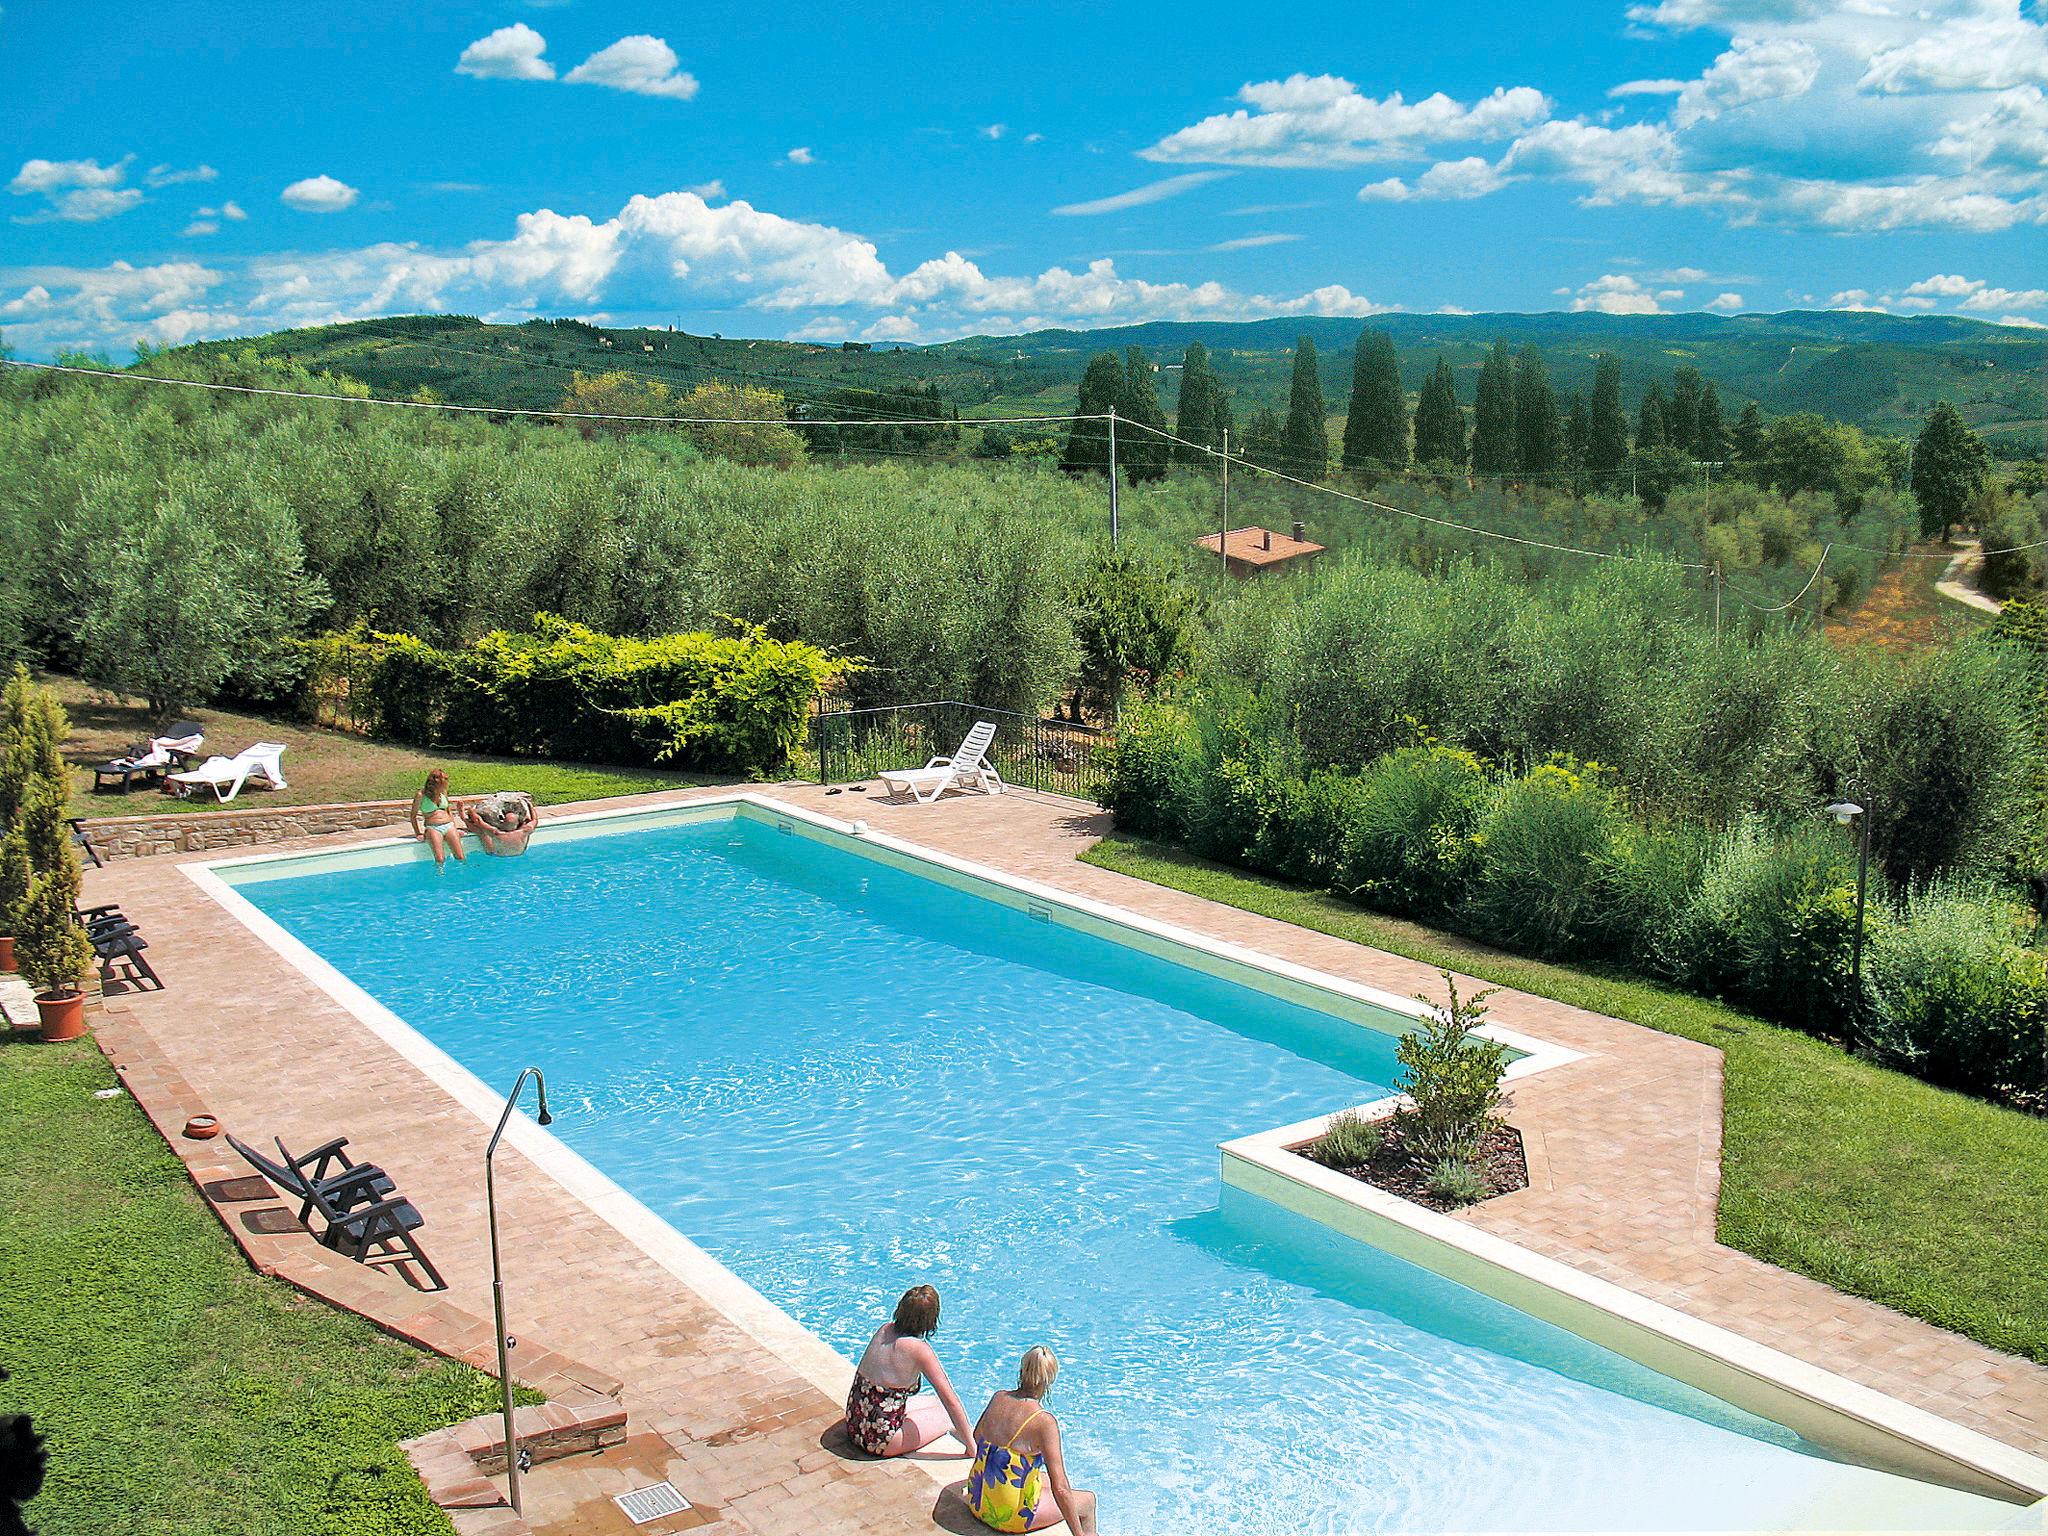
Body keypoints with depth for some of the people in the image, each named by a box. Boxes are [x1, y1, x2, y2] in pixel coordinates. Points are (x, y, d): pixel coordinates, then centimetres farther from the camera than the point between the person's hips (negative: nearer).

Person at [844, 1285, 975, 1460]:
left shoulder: (886, 1329, 0)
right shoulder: (918, 1348, -20)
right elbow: (951, 1401, -17)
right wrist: (972, 1447, -9)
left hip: (854, 1426, 7)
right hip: (879, 1441, -7)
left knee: (935, 1401, 23)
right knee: (948, 1414, 13)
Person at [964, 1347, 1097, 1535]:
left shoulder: (998, 1398, -3)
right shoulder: (1044, 1422, -22)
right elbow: (1060, 1490, -23)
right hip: (1011, 1517, -7)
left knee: (1046, 1479, 31)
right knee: (1088, 1500, 15)